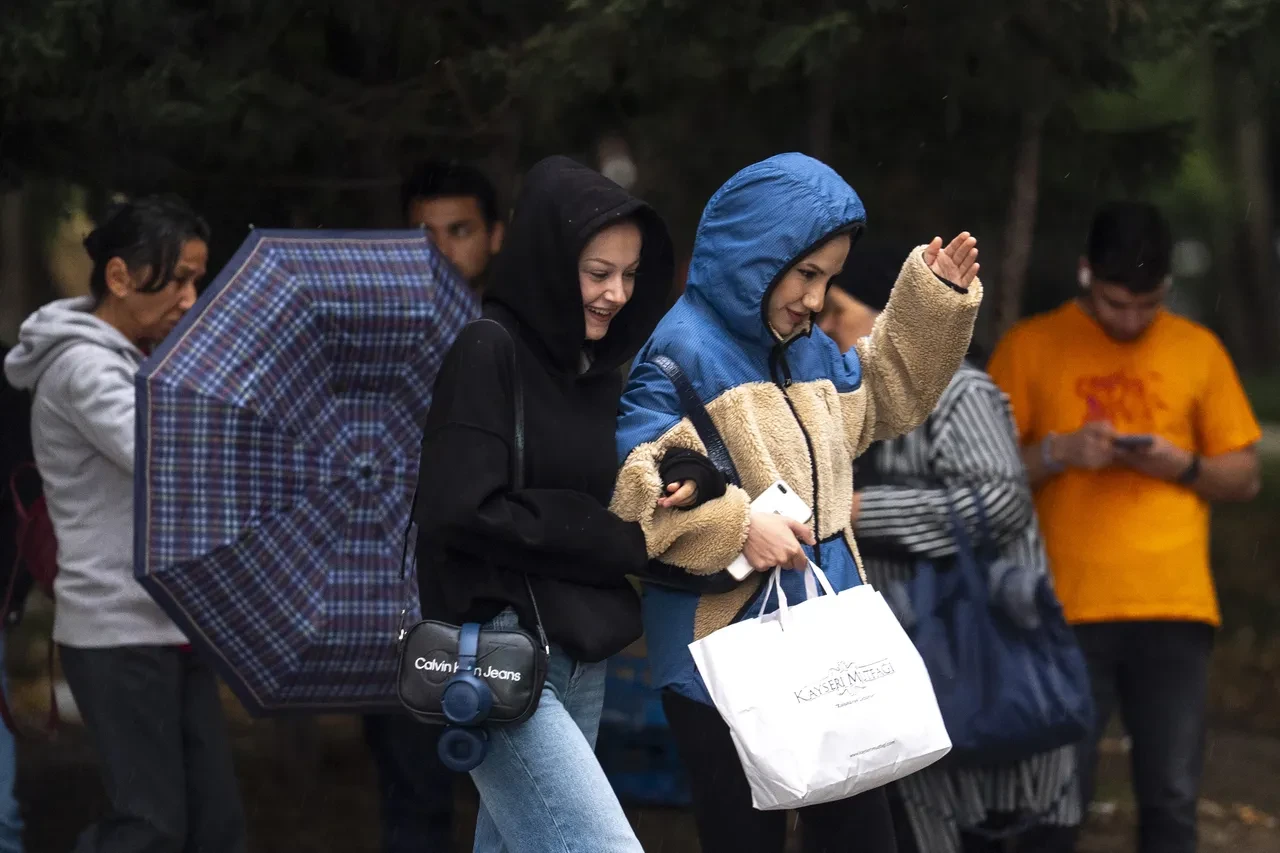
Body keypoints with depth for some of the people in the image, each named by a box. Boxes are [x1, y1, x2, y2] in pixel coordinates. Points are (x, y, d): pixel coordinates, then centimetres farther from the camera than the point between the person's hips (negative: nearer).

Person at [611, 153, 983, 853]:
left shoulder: (811, 349, 13)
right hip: (722, 654, -7)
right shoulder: (682, 350, -11)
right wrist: (738, 526, -23)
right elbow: (633, 484, -18)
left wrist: (939, 299, 18)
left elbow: (887, 394, 29)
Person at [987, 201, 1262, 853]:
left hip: (1175, 607, 1)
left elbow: (1245, 479, 14)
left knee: (1171, 799, -1)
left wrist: (1183, 465, -6)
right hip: (1068, 607, -1)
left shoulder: (1198, 350, 10)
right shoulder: (1030, 347, 5)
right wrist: (1058, 452, -13)